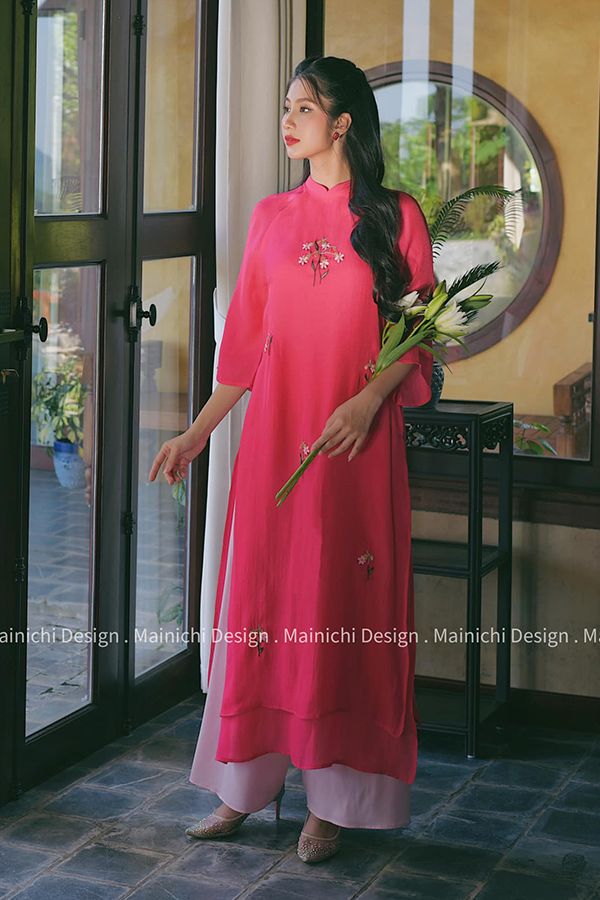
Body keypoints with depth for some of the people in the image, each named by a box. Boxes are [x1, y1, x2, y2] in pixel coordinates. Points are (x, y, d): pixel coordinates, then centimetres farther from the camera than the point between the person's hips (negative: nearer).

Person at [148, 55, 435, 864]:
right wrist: (197, 432, 9)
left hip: (356, 441, -3)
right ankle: (244, 789, 16)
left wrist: (368, 400, -18)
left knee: (342, 610, 0)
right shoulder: (272, 216, 11)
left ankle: (330, 803, 11)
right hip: (273, 434, 3)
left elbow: (418, 335, -1)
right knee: (259, 601, 5)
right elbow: (245, 342, 12)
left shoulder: (395, 217, 1)